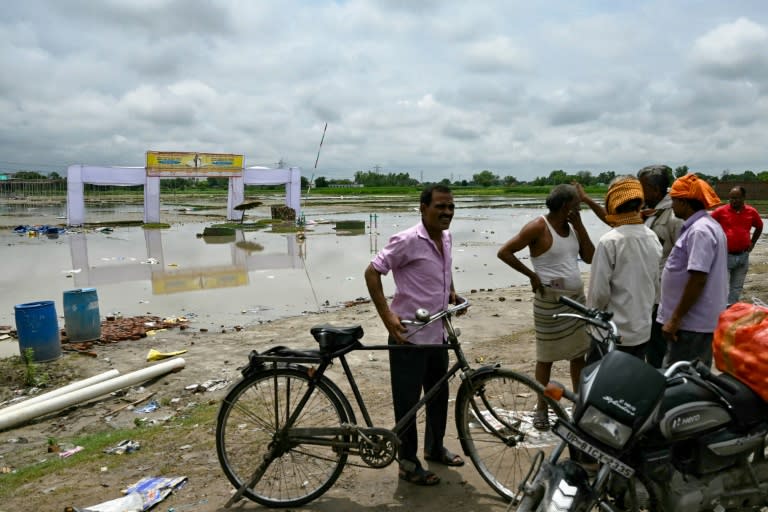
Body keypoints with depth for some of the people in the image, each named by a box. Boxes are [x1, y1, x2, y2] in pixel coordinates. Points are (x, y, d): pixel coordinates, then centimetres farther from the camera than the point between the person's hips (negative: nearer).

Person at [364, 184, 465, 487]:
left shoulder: (446, 238, 7)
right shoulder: (407, 241, -19)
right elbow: (372, 272, -18)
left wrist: (452, 293, 12)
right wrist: (387, 316, -23)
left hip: (438, 334, 8)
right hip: (409, 336, -8)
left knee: (439, 395, 21)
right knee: (408, 400, 5)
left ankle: (435, 448, 41)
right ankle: (408, 462, 22)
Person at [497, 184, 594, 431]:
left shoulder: (572, 227, 8)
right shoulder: (538, 227, -13)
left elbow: (590, 258, 4)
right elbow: (504, 252, -15)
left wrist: (580, 226, -3)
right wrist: (532, 275, -15)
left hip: (577, 298, 6)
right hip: (550, 301, -6)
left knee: (579, 354, 12)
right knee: (547, 357, 5)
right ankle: (541, 408, 19)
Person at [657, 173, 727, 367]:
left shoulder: (699, 231, -19)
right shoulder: (707, 225, 14)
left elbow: (698, 280, -25)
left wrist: (675, 319, -21)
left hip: (692, 323, -10)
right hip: (700, 320, 10)